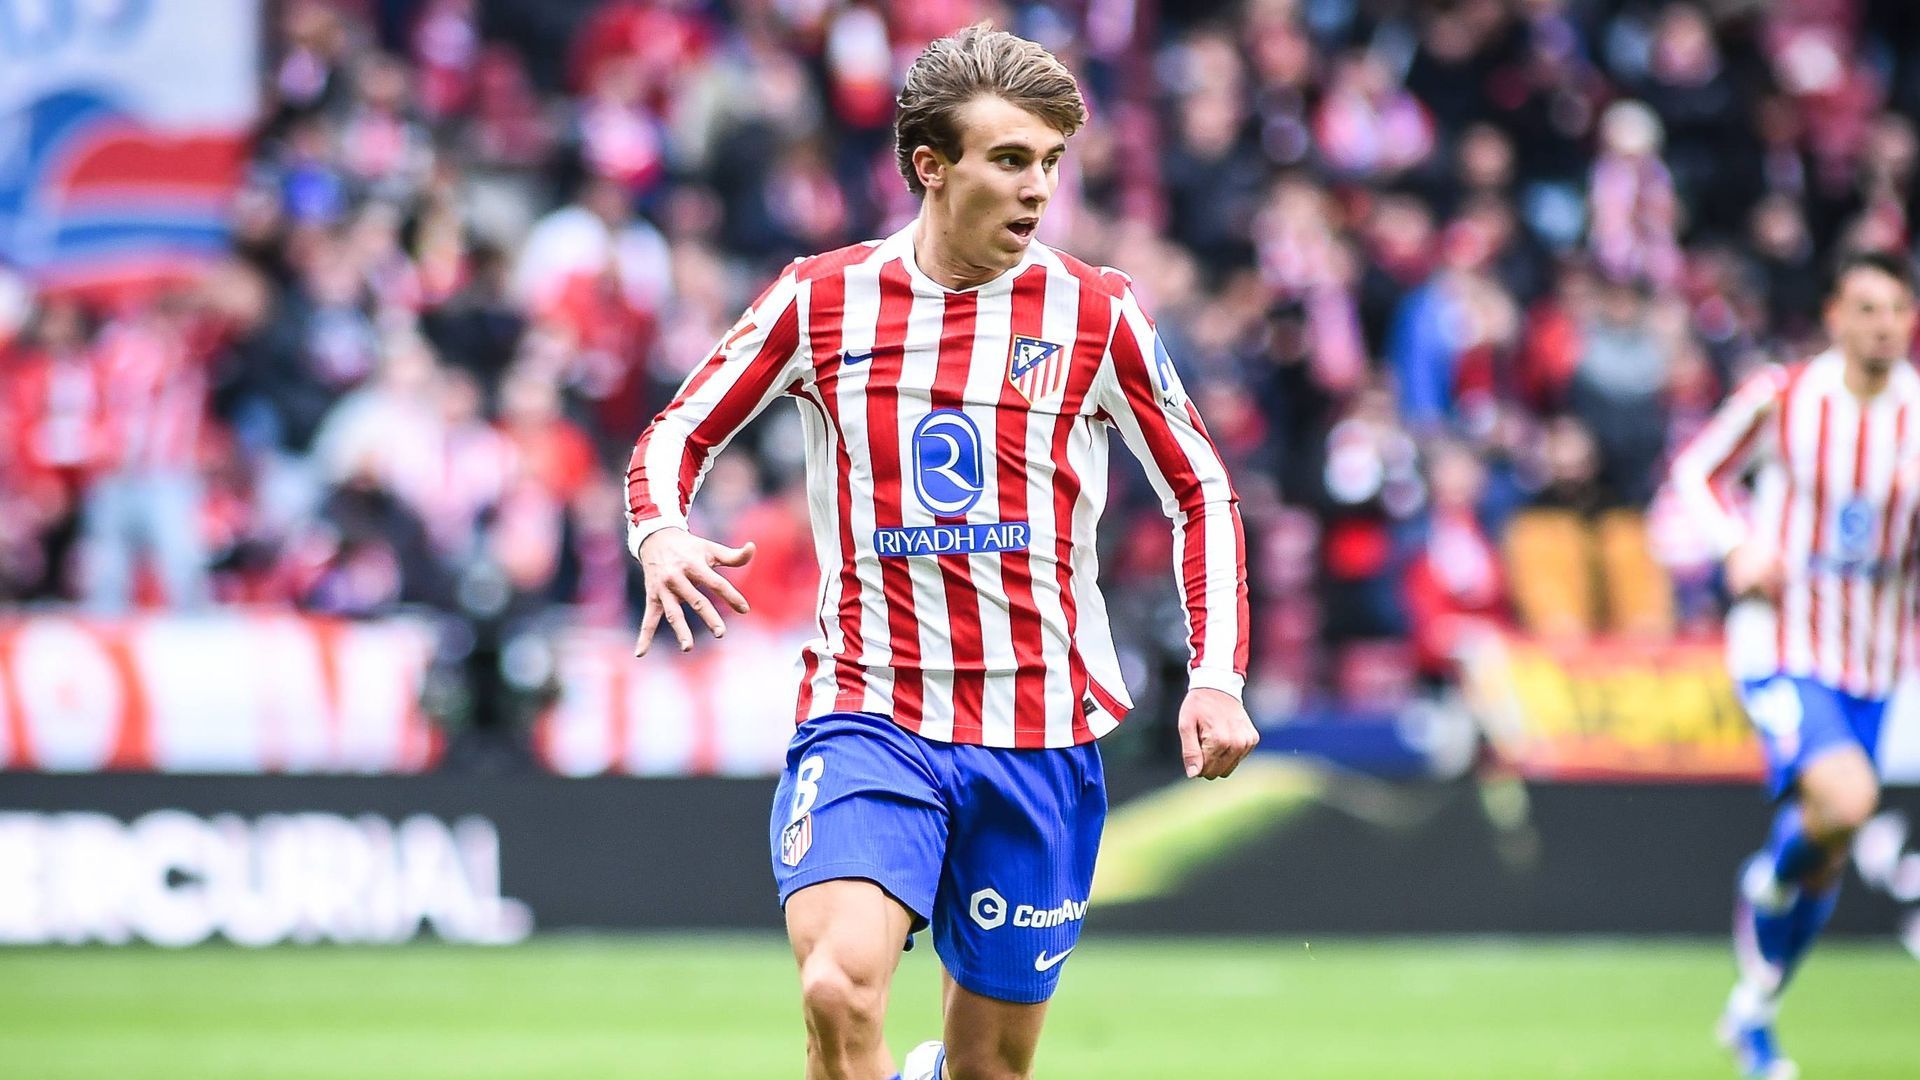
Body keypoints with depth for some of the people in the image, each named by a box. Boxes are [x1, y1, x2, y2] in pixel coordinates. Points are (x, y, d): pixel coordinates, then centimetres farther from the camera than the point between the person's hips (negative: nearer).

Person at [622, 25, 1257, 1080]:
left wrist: (1217, 676, -3)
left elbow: (1202, 492, 9)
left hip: (1039, 736, 1)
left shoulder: (1094, 312, 1)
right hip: (865, 713, -1)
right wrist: (662, 534, -13)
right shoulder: (820, 299, 1)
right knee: (839, 989, -27)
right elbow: (677, 434, 10)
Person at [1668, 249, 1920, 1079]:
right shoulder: (1782, 397, -9)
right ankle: (1767, 881, 5)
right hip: (1781, 646, -4)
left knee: (1825, 861, 10)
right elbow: (1695, 470, 5)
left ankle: (1754, 1012, 33)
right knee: (1845, 800, -29)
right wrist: (1737, 546, -12)